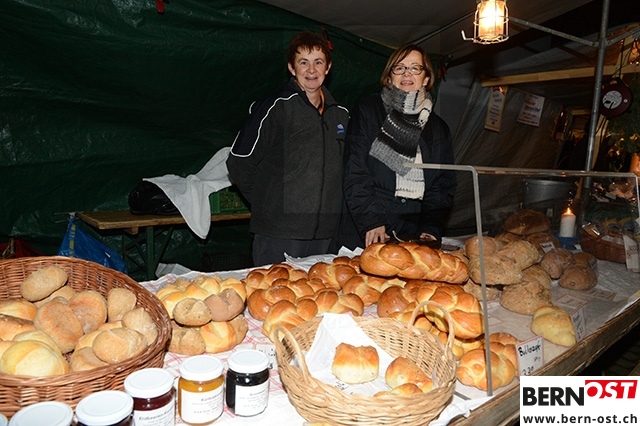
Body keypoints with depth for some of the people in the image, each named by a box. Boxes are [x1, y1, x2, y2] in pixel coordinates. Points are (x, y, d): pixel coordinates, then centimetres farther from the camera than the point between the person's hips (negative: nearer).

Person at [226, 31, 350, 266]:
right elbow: (238, 163, -6)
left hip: (324, 233, 6)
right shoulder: (276, 107, -6)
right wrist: (267, 203, -2)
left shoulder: (341, 114, 12)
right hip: (278, 235, -5)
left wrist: (328, 207, 12)